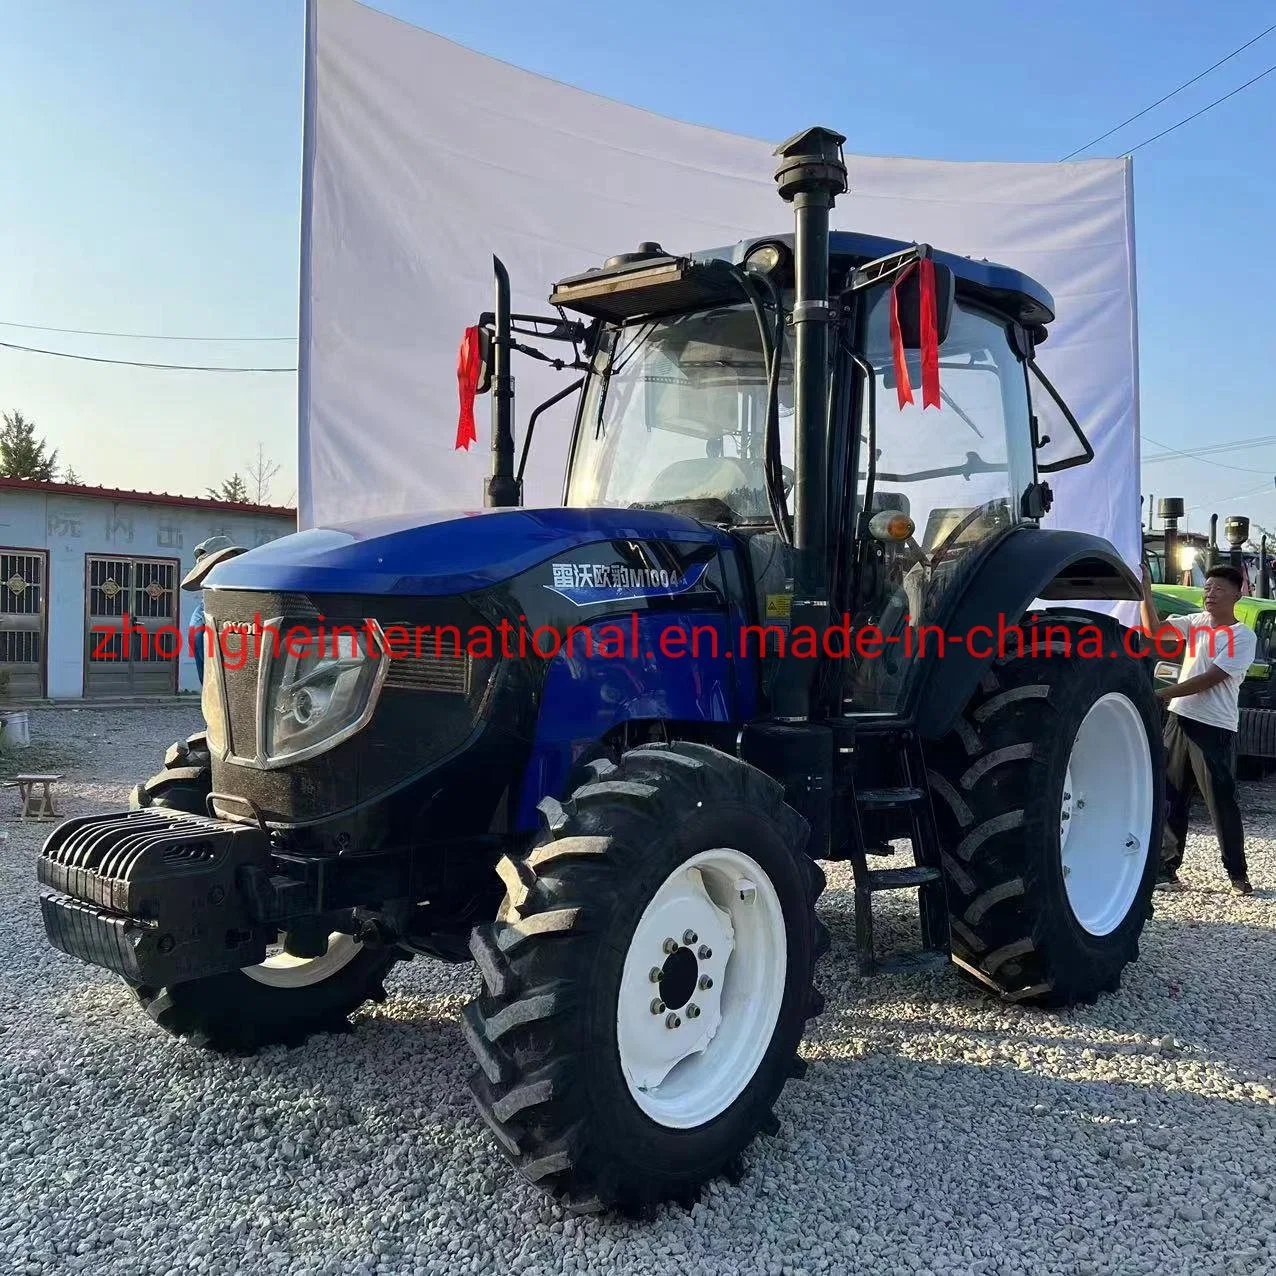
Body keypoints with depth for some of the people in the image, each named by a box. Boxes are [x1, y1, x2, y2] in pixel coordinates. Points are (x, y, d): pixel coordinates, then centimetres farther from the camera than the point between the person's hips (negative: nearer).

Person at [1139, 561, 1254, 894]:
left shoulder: (1243, 636, -7)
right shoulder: (1197, 621, 10)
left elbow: (1209, 680, -14)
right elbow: (1154, 628, 3)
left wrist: (1161, 694, -17)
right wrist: (1146, 589, -8)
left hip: (1214, 729, -5)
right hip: (1179, 720, 6)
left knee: (1222, 802, -1)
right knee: (1171, 797, 7)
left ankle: (1238, 873, 11)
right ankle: (1167, 866, 14)